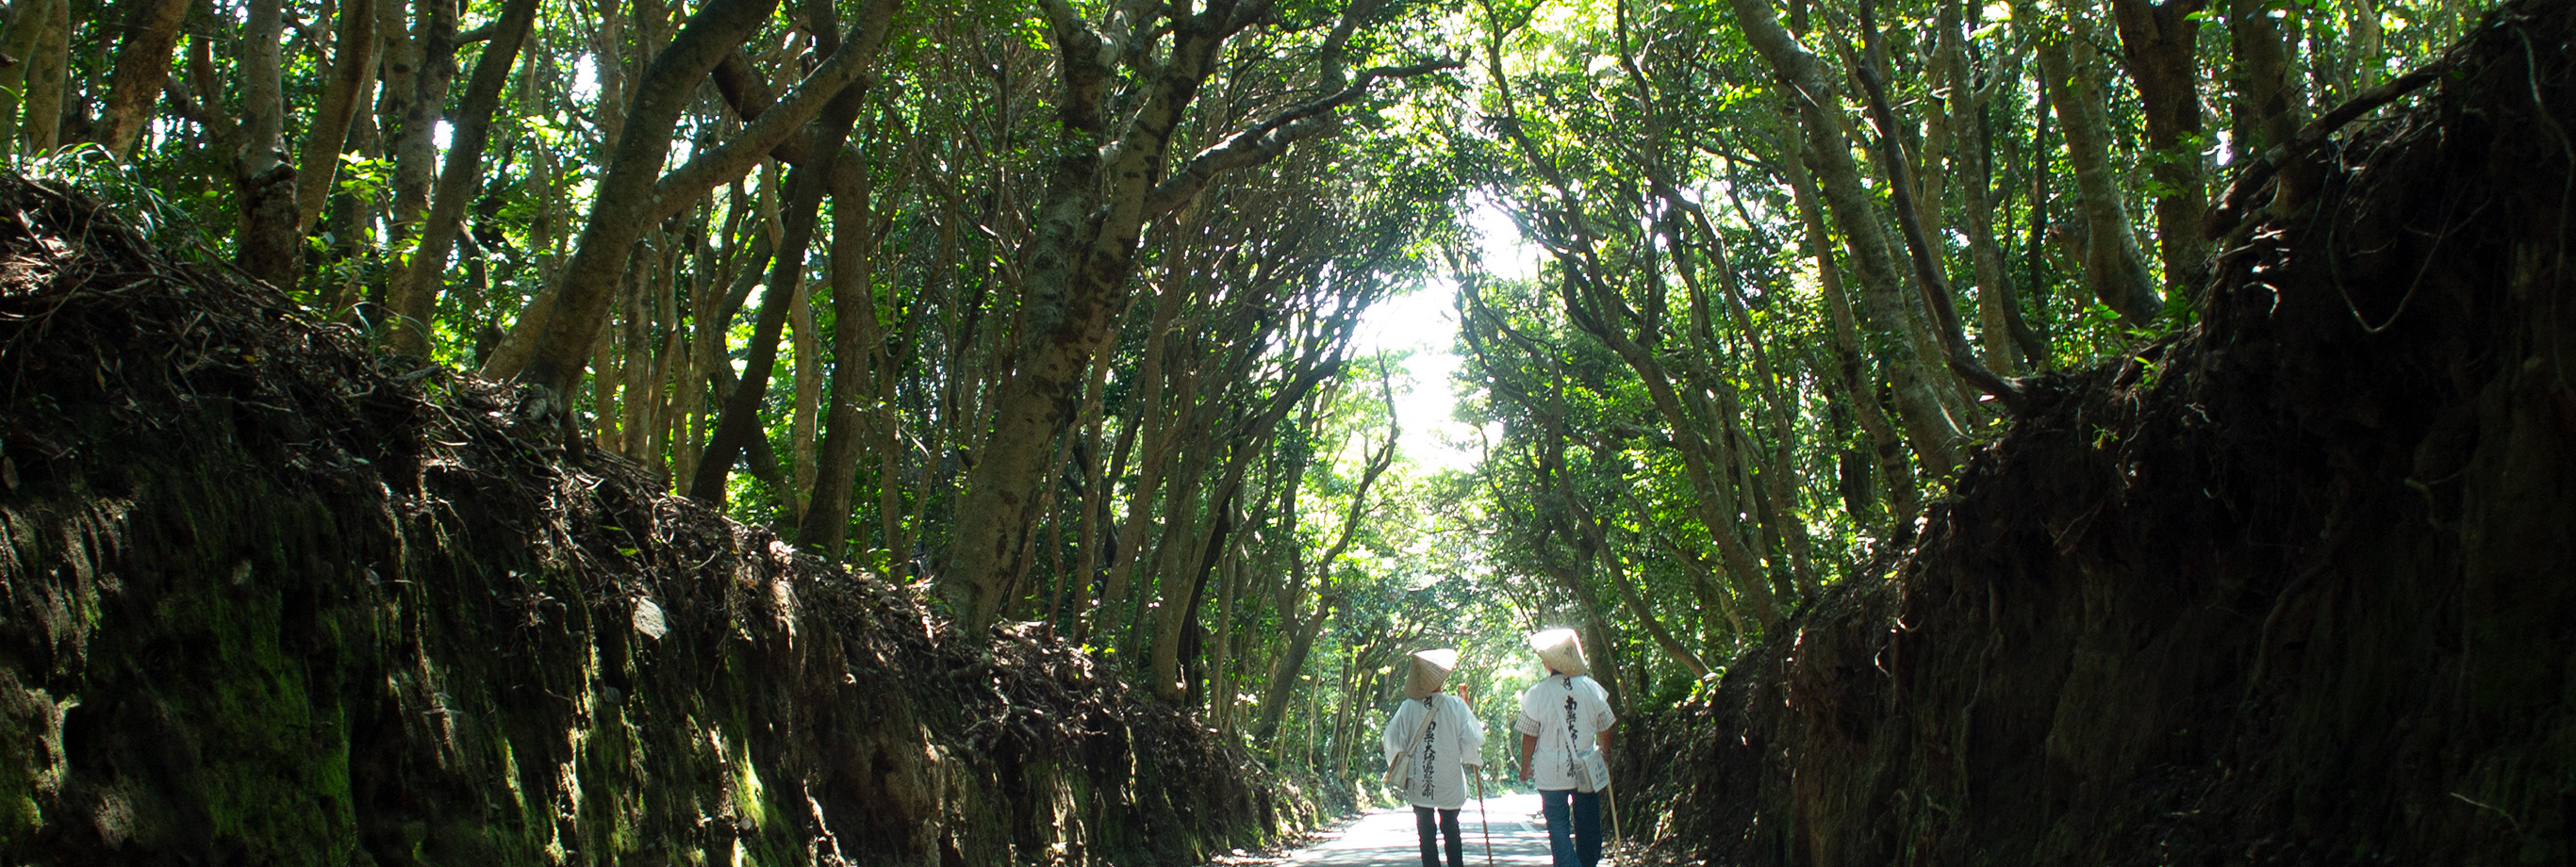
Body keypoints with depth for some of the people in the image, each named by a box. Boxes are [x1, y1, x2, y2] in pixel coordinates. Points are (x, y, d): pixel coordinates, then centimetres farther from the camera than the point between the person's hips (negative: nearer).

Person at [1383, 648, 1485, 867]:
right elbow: (1472, 738, -9)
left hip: (1418, 783, 0)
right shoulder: (1455, 705, -9)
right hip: (1450, 783, 0)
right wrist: (1474, 761, 11)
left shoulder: (1408, 707, -6)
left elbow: (1393, 741, -4)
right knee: (1451, 829, 16)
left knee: (1426, 832, 7)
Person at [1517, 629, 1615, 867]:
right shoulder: (1591, 688, -6)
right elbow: (1604, 729, 6)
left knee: (1559, 828, 2)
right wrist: (1605, 751, 27)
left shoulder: (1537, 694, -12)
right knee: (1587, 828, 16)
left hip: (1551, 775, -2)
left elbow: (1529, 737, -5)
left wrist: (1525, 767, 12)